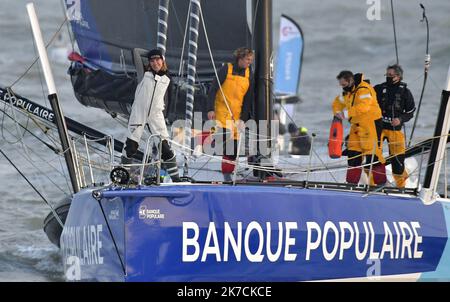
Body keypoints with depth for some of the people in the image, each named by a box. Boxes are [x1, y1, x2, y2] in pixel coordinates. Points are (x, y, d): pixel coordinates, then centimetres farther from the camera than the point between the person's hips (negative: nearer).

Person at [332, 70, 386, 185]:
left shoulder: (363, 89, -18)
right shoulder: (347, 92, 12)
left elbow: (363, 107, -32)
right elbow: (338, 102, 22)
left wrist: (348, 113, -33)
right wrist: (337, 112, 0)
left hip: (371, 123, -9)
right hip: (357, 125, 9)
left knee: (372, 152, -9)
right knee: (353, 153, 8)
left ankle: (379, 181, -3)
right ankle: (352, 181, 15)